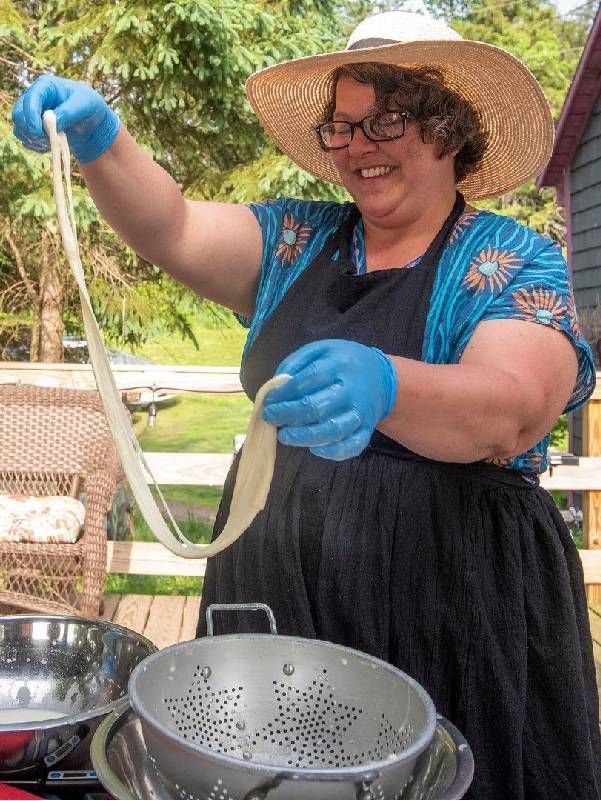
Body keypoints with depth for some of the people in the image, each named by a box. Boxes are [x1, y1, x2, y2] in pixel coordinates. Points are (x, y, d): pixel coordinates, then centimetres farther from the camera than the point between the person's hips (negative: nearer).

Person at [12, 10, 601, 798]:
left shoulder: (515, 260, -5)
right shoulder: (296, 237, 8)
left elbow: (510, 410, -22)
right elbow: (173, 231, -3)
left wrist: (384, 387, -41)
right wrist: (100, 140, -22)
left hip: (447, 604, -3)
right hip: (275, 586, 4)